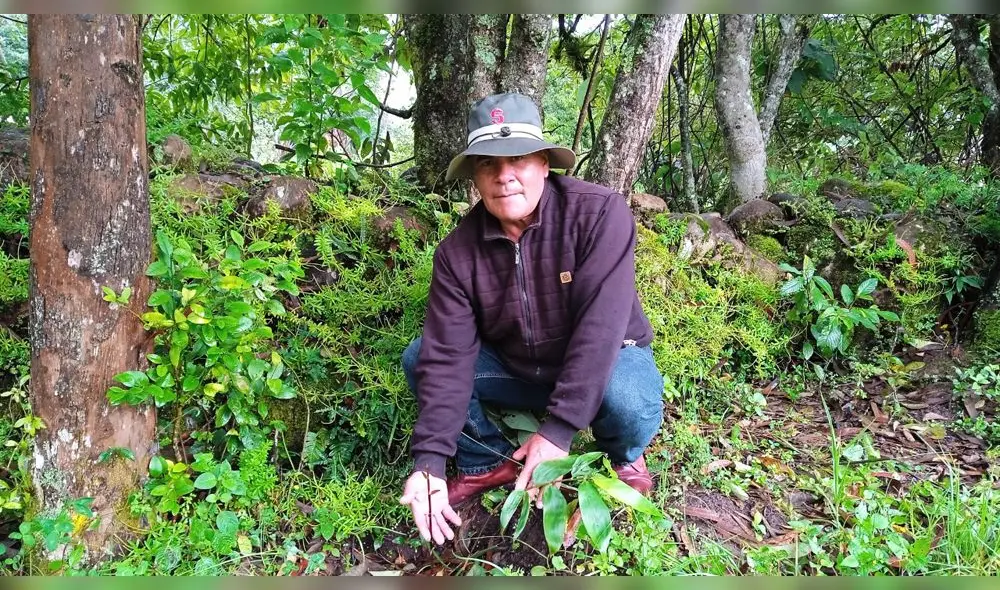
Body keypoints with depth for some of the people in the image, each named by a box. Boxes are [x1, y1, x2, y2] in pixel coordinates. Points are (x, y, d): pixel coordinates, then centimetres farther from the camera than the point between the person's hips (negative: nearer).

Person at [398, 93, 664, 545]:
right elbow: (448, 356, -19)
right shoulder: (457, 252, -15)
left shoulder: (600, 213, -25)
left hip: (606, 359, -3)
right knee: (420, 359, -13)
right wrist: (429, 461, -29)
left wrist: (558, 430, -36)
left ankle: (626, 456, 1)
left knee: (627, 401, -37)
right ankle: (490, 462, 6)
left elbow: (599, 326, -32)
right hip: (514, 368, 4)